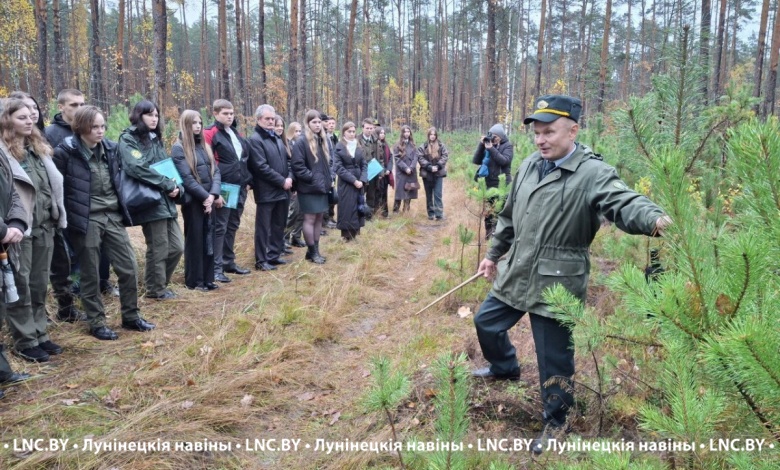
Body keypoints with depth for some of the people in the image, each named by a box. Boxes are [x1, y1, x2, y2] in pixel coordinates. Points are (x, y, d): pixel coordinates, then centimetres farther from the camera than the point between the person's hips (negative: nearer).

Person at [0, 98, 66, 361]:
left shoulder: (38, 147, 15)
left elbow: (54, 184, 19)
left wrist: (58, 216, 15)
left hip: (44, 225, 7)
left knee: (39, 284, 14)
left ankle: (39, 334, 24)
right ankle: (24, 342, 11)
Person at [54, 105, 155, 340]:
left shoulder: (110, 148, 6)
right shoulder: (65, 152, -11)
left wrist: (122, 208, 15)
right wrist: (66, 217, -7)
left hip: (113, 216, 5)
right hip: (86, 220, -5)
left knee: (129, 267, 7)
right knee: (91, 275, 5)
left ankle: (131, 317, 23)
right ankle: (96, 323, 19)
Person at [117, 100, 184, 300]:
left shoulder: (155, 139, 20)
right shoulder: (128, 139, -5)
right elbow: (137, 168, -21)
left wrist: (177, 188, -2)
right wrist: (168, 185, -19)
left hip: (166, 201, 7)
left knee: (177, 247, 8)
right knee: (159, 249, -1)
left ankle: (159, 284, 27)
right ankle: (156, 289, 18)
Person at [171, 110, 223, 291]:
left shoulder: (204, 146, 14)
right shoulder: (179, 148, -6)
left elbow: (215, 171, 6)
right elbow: (186, 178, -14)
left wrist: (214, 194, -9)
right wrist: (205, 196, -16)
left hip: (209, 200, 6)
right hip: (193, 201, -6)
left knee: (209, 239, 9)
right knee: (194, 240, 2)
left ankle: (207, 278, 18)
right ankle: (194, 280, 11)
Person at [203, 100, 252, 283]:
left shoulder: (237, 134, 17)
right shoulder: (210, 134, -8)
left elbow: (245, 159, 23)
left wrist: (247, 179, 14)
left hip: (240, 187, 8)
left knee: (232, 226, 14)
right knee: (220, 227, -5)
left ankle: (229, 262, 24)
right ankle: (216, 267, 0)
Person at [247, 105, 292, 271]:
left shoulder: (277, 138, 17)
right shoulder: (255, 139, -10)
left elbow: (287, 160, 17)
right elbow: (261, 167, -17)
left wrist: (290, 177, -1)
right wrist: (282, 181, -15)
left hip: (282, 190, 8)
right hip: (266, 191, -8)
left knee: (279, 226, 14)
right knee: (263, 227, 0)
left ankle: (274, 255, 25)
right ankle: (261, 260, 8)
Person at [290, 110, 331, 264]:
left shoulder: (322, 141, 13)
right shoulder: (301, 142, -11)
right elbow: (297, 166, -16)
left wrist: (329, 180, 9)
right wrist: (313, 178, -18)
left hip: (322, 187, 8)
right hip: (309, 188, -8)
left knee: (319, 218, 11)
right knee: (310, 219, -2)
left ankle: (315, 250, 19)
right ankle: (312, 252, 6)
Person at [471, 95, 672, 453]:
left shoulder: (593, 173, -16)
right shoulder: (529, 165, 6)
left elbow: (624, 203, -33)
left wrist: (655, 219, -56)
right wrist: (493, 254, 24)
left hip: (556, 283, -7)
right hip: (516, 274, 7)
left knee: (554, 358, 4)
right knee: (486, 323, 22)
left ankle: (556, 421, 29)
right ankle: (505, 368, 52)